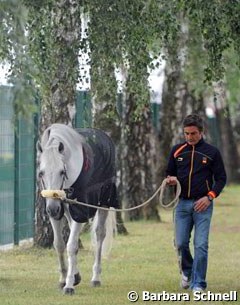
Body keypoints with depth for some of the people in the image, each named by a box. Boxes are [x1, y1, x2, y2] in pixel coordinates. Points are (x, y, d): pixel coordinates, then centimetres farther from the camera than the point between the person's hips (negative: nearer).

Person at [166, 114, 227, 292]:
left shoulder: (212, 152, 0)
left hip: (202, 204, -3)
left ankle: (198, 284, -3)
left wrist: (209, 197, -10)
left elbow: (221, 178, 3)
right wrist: (170, 179, -6)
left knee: (201, 245, -8)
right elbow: (169, 173, 19)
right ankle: (187, 272, 28)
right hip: (183, 203, 3)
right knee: (181, 243, 1)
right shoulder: (177, 151, 9)